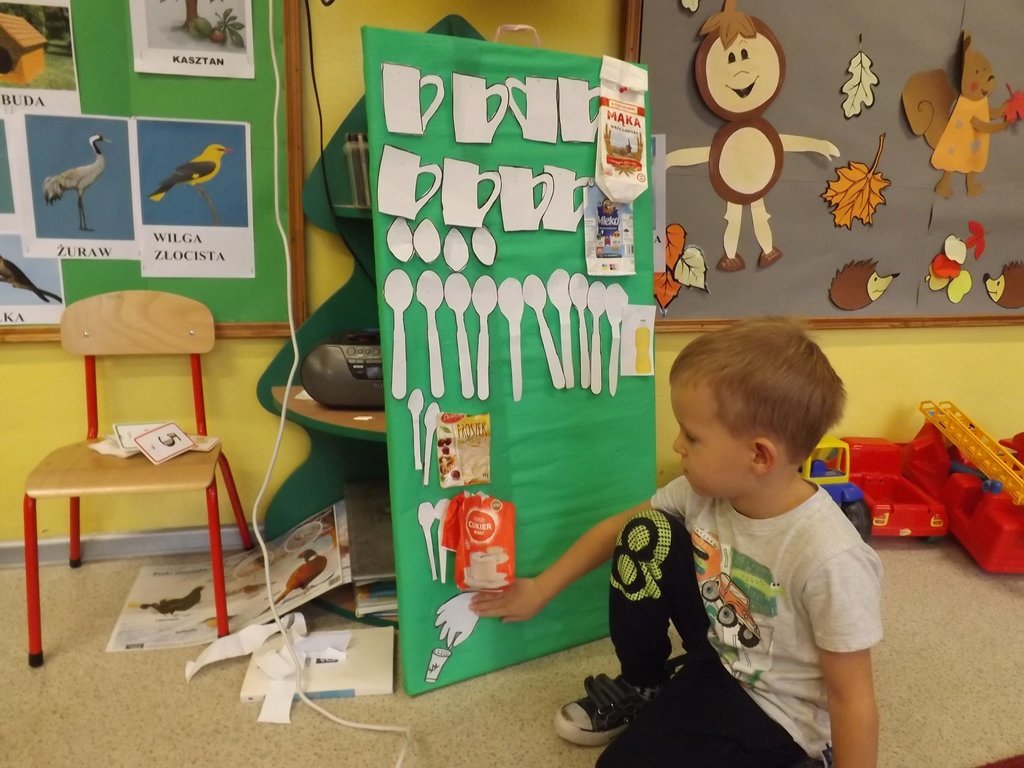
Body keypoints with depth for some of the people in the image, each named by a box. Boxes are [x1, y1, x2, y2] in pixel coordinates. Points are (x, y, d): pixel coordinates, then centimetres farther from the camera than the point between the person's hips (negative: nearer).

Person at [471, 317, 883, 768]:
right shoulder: (703, 490, -16)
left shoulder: (828, 559, -35)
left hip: (776, 714, -6)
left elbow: (852, 698, -24)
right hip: (715, 653, 6)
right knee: (645, 536, -10)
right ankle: (644, 688, 12)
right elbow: (620, 528, 0)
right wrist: (540, 589, 7)